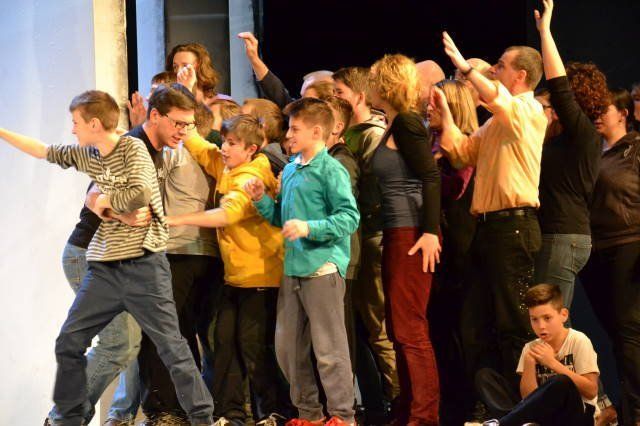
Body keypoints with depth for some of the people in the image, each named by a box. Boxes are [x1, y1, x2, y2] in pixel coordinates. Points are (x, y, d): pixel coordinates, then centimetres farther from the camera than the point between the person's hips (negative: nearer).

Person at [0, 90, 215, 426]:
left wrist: (103, 200, -7)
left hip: (143, 265, -7)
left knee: (171, 345, -7)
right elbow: (44, 151, 23)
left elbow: (141, 194, -22)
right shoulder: (87, 154, 11)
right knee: (69, 343, 7)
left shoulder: (133, 148, -10)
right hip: (105, 268, 7)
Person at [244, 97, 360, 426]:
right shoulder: (289, 170, 15)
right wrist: (262, 200, 7)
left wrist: (309, 228, -23)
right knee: (287, 347, 13)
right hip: (292, 269, 9)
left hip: (323, 268, -9)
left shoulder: (331, 170, -9)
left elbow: (349, 217, -16)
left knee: (329, 349, -4)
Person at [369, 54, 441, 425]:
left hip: (413, 235, -10)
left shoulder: (407, 123, -12)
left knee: (411, 329, -9)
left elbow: (431, 176, -19)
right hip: (396, 235, 10)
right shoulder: (393, 127, 16)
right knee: (400, 329, 13)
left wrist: (431, 231, -23)